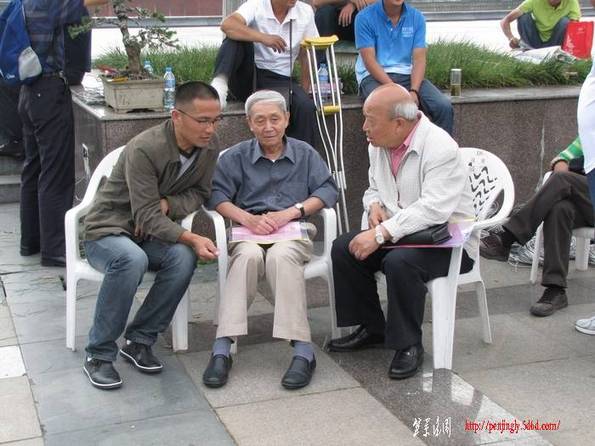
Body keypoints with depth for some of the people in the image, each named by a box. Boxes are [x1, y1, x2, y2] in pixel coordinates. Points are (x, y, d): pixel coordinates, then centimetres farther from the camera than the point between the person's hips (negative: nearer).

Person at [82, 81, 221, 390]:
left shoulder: (209, 146, -7)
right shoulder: (144, 149, -25)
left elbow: (200, 192, 6)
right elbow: (148, 217, -26)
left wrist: (167, 203, -14)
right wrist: (192, 238, -40)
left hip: (151, 235, 5)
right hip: (108, 230, -5)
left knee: (183, 256, -29)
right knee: (131, 259, -39)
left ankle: (139, 341, -14)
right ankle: (98, 354, -23)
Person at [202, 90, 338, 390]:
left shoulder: (305, 154, 17)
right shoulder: (235, 157, 16)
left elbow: (328, 190, 6)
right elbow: (217, 195, 3)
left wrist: (291, 212, -10)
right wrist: (247, 218, -15)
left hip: (294, 232, 0)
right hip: (249, 233, 1)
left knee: (281, 255, -37)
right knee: (248, 255, -36)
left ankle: (303, 351, -41)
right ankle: (222, 350, -40)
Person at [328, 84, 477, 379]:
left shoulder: (440, 147, -22)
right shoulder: (378, 145, 4)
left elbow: (434, 210, -33)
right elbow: (374, 188, 21)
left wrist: (380, 234, -34)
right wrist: (374, 206, -4)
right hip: (398, 232, 8)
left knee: (400, 262, -34)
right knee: (343, 249, -10)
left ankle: (409, 345, -14)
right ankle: (371, 328, 6)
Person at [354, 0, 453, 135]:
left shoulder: (417, 17, 5)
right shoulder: (365, 18, -5)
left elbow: (419, 59, -1)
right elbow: (369, 60, -11)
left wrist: (414, 91, -19)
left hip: (407, 75, 4)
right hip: (374, 76, -3)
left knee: (444, 106, -20)